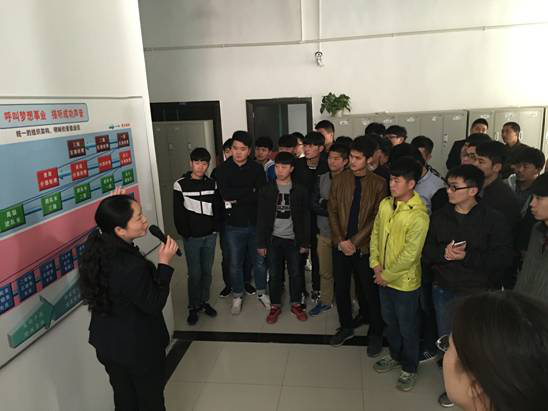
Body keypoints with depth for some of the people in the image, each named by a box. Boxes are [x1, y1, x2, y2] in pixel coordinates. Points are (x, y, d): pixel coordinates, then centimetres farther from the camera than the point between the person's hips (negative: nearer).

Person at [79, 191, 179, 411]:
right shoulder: (132, 267, -37)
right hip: (139, 348, -7)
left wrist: (111, 211, 0)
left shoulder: (96, 244, -14)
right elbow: (154, 304, -22)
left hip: (106, 343, 7)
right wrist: (164, 263, -23)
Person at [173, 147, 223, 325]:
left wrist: (216, 228, -1)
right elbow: (178, 213, -7)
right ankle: (193, 307, 18)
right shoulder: (180, 185, -7)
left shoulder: (212, 184, 3)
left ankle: (204, 301, 30)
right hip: (192, 237, -3)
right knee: (194, 274, 2)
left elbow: (219, 208, 8)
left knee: (207, 271, 12)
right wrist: (185, 233, -9)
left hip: (210, 236, 3)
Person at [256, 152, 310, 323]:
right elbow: (261, 218, 0)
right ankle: (275, 306, 23)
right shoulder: (266, 190, -1)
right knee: (274, 274, 8)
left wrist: (305, 242, -1)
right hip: (273, 239, 0)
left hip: (293, 239, 0)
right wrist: (261, 243, -3)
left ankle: (296, 304, 26)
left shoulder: (300, 191, -2)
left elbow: (305, 218, 1)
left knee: (296, 274, 8)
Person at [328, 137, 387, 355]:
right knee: (340, 289, 13)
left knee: (370, 291, 9)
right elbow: (332, 211, 1)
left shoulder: (378, 183, -6)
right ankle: (346, 327, 35)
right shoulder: (339, 180, 1)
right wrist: (340, 240, -9)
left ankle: (375, 333, 29)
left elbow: (377, 218, -8)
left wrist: (355, 242, -12)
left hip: (364, 246, -3)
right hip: (340, 245, 3)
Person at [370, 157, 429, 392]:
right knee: (389, 321, 23)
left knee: (407, 327, 12)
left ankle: (410, 368, 33)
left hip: (405, 281, -6)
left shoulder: (418, 215, -24)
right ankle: (395, 355, 46)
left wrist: (387, 275, -14)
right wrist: (376, 264, -3)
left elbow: (410, 254, -22)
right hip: (384, 278, 6)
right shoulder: (385, 204, -3)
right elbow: (376, 234, 6)